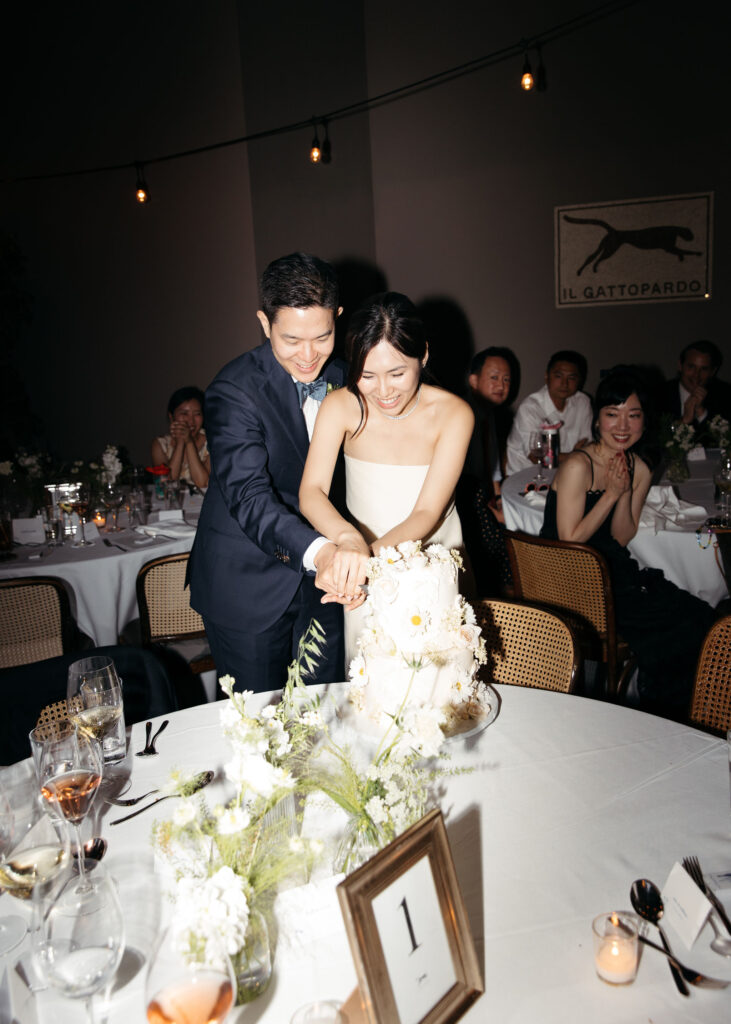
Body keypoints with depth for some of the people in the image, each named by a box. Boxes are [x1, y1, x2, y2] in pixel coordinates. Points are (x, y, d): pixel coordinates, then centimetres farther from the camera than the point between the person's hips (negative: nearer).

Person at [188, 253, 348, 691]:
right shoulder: (235, 390, -19)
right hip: (248, 585, -5)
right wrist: (316, 550, -47)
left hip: (319, 585, 5)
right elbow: (248, 496, -30)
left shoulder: (342, 379, 2)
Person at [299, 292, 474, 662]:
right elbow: (311, 492, -22)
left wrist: (373, 554, -40)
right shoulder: (340, 406, -14)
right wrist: (348, 538, -43)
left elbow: (427, 513, -22)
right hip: (363, 574, 1)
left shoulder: (453, 414, -17)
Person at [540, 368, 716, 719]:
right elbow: (570, 540, -17)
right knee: (681, 625, -14)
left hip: (613, 571, 7)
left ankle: (668, 716, 12)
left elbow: (621, 538, 4)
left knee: (699, 616, -7)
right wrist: (611, 493, -19)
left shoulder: (640, 471, 4)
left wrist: (626, 492, -10)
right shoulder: (578, 466, -17)